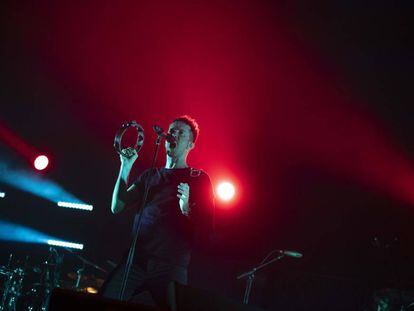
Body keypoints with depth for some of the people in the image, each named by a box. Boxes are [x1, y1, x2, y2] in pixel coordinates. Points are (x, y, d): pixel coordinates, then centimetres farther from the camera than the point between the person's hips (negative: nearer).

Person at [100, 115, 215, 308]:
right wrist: (126, 167, 5)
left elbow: (204, 233, 1)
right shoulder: (150, 175, 20)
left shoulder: (198, 179, 8)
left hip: (171, 265, -2)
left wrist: (186, 209, -19)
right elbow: (117, 207, 12)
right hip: (136, 260, 3)